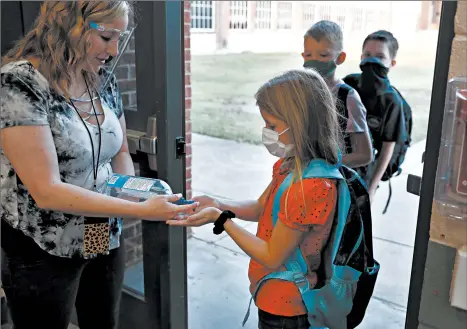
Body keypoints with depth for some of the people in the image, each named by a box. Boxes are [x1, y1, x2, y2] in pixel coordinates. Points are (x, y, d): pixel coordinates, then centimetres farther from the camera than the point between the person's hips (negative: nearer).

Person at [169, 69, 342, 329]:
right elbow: (260, 208, 9)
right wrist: (217, 204, -7)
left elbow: (272, 258, -24)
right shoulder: (290, 164, -3)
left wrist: (220, 219, -23)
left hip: (286, 308, -8)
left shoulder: (311, 186, -33)